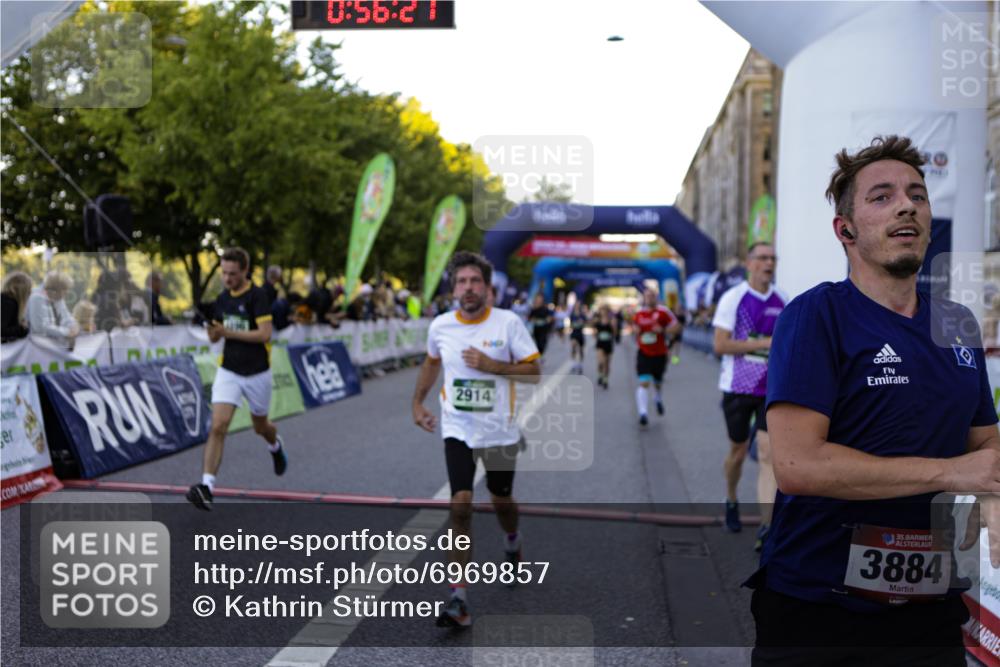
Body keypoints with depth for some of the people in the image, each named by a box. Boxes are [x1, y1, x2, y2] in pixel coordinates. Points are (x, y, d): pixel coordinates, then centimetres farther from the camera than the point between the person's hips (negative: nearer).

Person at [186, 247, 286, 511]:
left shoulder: (257, 296, -13)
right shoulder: (222, 298, 5)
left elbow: (265, 333, -21)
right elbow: (215, 336, 14)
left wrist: (228, 332, -23)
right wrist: (213, 331, -10)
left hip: (256, 373, -3)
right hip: (228, 372, 3)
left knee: (260, 427, 18)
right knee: (218, 427, -14)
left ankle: (275, 445, 54)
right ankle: (207, 486, -18)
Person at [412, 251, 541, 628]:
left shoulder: (508, 322, -10)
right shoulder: (440, 326, -1)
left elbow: (533, 372, -8)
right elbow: (431, 363, 19)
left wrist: (492, 365, -20)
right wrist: (417, 403, 18)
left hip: (500, 431, 0)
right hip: (457, 431, 1)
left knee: (501, 501, 16)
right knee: (461, 506, -12)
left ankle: (512, 542, 54)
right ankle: (459, 600, -10)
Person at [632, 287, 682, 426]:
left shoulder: (663, 311, -8)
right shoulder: (638, 314, 1)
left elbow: (677, 327, -7)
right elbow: (635, 326, 21)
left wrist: (663, 330, -22)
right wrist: (636, 331, -2)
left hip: (660, 353, 0)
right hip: (644, 353, 0)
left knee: (657, 383, 16)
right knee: (644, 382, -15)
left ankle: (659, 400, 50)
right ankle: (643, 413, -18)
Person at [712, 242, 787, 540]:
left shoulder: (782, 301, 7)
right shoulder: (732, 298, -7)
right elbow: (720, 346, -14)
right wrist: (762, 344, -20)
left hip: (773, 389, 2)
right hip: (738, 388, -2)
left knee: (768, 453, -9)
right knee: (738, 451, 11)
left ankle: (767, 527, -11)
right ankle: (731, 502, 38)